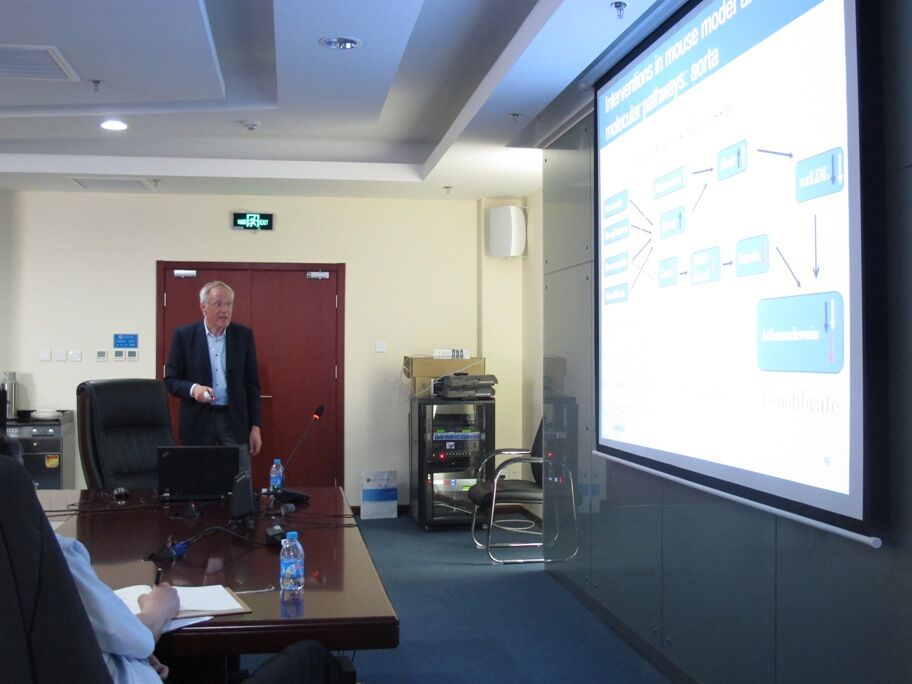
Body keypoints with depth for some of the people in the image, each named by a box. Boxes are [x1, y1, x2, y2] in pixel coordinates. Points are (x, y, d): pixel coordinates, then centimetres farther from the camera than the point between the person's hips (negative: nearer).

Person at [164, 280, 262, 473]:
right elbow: (170, 380, 0)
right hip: (198, 422, -1)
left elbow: (252, 384, 5)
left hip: (235, 420, 1)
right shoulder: (184, 335, -1)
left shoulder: (244, 335, 4)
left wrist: (255, 426, 1)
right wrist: (193, 389, -21)